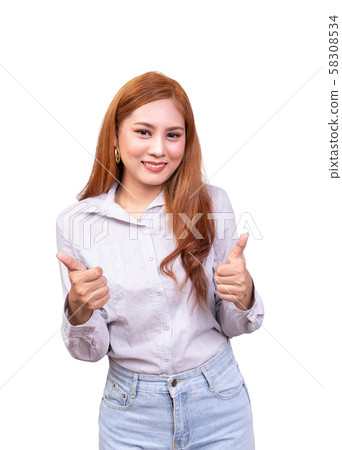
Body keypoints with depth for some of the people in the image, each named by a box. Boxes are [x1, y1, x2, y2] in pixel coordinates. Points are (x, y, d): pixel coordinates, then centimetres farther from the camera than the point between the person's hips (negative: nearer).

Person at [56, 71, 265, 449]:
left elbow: (232, 326, -2)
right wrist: (79, 310, -25)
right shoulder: (75, 222, -10)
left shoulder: (213, 203, -10)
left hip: (219, 403, 1)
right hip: (131, 412, 0)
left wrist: (243, 295, -23)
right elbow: (90, 350, -4)